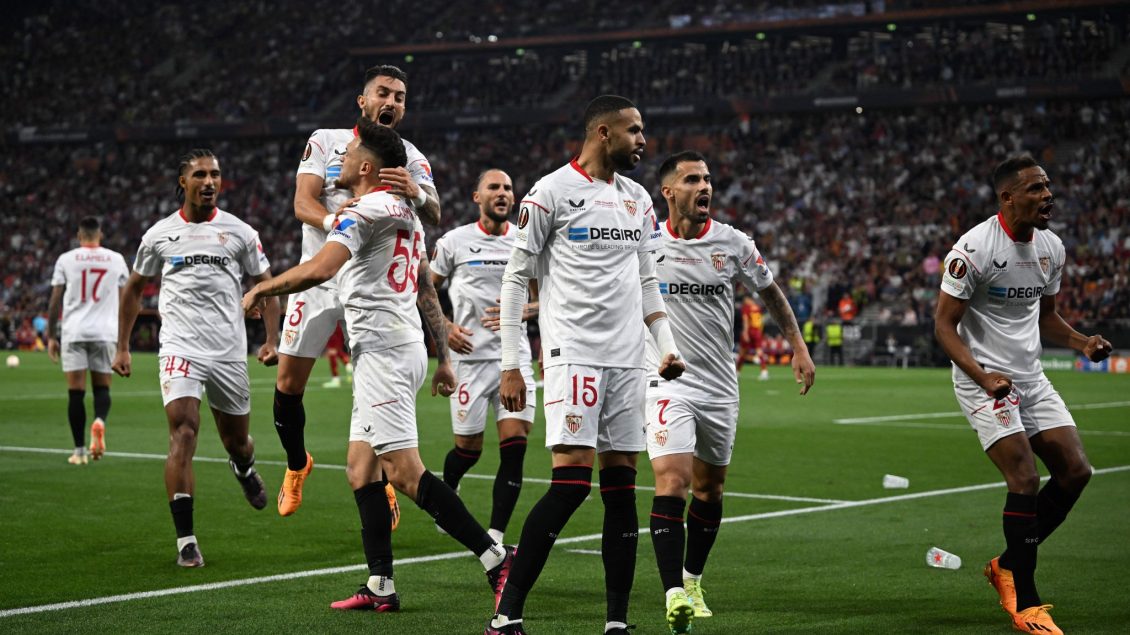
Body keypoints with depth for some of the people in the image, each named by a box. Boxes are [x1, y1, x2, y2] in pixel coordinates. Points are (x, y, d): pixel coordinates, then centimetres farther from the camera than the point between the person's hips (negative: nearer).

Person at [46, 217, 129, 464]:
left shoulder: (66, 260, 3)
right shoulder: (116, 260, 7)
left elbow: (55, 301, 3)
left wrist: (51, 336, 10)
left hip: (74, 332, -1)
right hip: (105, 332, 1)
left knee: (76, 392, 2)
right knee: (102, 387, 11)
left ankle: (79, 451, 1)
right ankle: (100, 421, -21)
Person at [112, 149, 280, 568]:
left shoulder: (240, 233, 5)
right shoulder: (159, 235, 5)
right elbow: (133, 289, 17)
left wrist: (272, 340, -3)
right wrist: (122, 347, 13)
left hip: (230, 355, 2)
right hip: (179, 349, -1)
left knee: (237, 441, 13)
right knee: (183, 434, -18)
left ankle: (244, 468, 54)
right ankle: (186, 541, -15)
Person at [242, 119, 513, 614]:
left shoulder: (364, 212, -11)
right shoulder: (407, 215, 19)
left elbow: (317, 270, -24)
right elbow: (428, 292, 23)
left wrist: (260, 289, -9)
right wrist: (444, 359, 26)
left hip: (383, 349, -10)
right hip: (407, 347, 10)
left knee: (406, 472, -13)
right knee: (361, 471, 12)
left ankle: (494, 557, -16)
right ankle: (380, 587, 11)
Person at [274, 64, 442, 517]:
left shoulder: (409, 159, 4)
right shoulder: (325, 142, 3)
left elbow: (434, 216, -12)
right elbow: (302, 203, -9)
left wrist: (416, 193, -36)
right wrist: (333, 221, -32)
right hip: (319, 277, 0)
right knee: (289, 383, 3)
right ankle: (296, 464, 28)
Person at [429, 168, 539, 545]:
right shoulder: (454, 241, 2)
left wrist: (524, 311, -5)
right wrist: (445, 328, -5)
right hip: (469, 355, -2)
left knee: (515, 444, -11)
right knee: (469, 448, 4)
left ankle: (495, 538, -6)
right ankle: (446, 493, 40)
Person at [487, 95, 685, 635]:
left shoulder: (638, 200, 15)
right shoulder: (552, 192, -4)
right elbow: (515, 278, -3)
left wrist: (666, 346, 8)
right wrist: (510, 366, -6)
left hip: (627, 361, 6)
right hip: (573, 352, -6)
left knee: (621, 487, 4)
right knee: (571, 482, -15)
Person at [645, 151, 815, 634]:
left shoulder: (733, 243, -1)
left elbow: (769, 291, 15)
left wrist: (798, 346, 12)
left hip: (719, 386, 3)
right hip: (667, 382, -3)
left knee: (709, 488, 13)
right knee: (672, 482, -19)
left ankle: (692, 580, 32)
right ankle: (674, 595, -23)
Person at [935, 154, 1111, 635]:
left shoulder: (1052, 248, 5)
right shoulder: (975, 248, -17)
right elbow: (944, 325, -15)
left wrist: (1081, 342, -1)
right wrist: (983, 376, -27)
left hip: (1031, 377, 7)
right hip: (984, 380, -7)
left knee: (1075, 472, 1)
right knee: (1025, 479, -16)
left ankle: (1009, 566, 20)